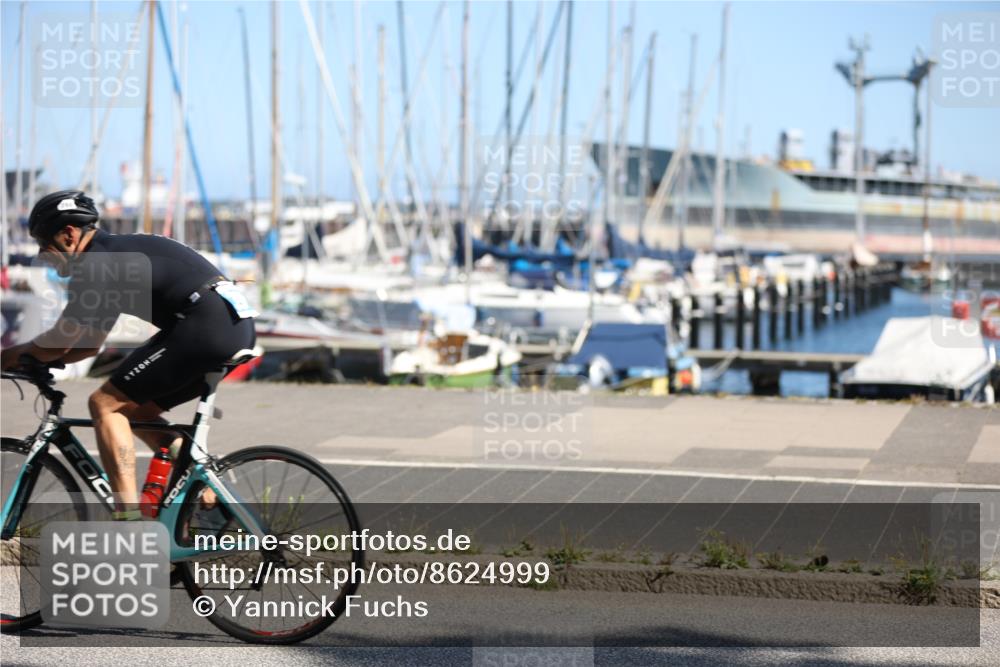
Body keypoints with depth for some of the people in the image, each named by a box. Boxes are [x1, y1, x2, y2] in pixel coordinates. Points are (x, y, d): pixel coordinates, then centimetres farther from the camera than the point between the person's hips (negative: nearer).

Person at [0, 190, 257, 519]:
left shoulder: (95, 265, -6)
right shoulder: (116, 254, 25)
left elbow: (58, 344, -5)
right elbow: (91, 344, 30)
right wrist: (31, 357, 21)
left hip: (206, 325, -10)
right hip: (236, 324, 10)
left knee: (105, 404, -4)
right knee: (136, 409, 19)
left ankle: (129, 519, -12)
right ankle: (210, 499, 11)